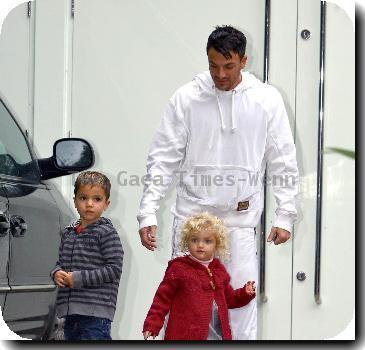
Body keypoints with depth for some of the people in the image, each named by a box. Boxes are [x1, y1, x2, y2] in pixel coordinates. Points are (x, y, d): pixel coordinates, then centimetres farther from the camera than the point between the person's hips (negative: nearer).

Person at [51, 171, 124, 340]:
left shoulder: (107, 233, -6)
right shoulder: (68, 233, 14)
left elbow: (114, 269, -12)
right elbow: (61, 261, 22)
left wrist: (79, 278, -15)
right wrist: (57, 273, -2)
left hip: (96, 313, -7)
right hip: (70, 312, 7)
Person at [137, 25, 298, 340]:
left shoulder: (267, 99, -1)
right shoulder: (186, 97, -3)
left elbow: (283, 163, 5)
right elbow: (163, 159, -2)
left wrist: (285, 216, 1)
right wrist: (148, 212, -9)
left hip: (241, 219, 0)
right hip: (192, 212, 0)